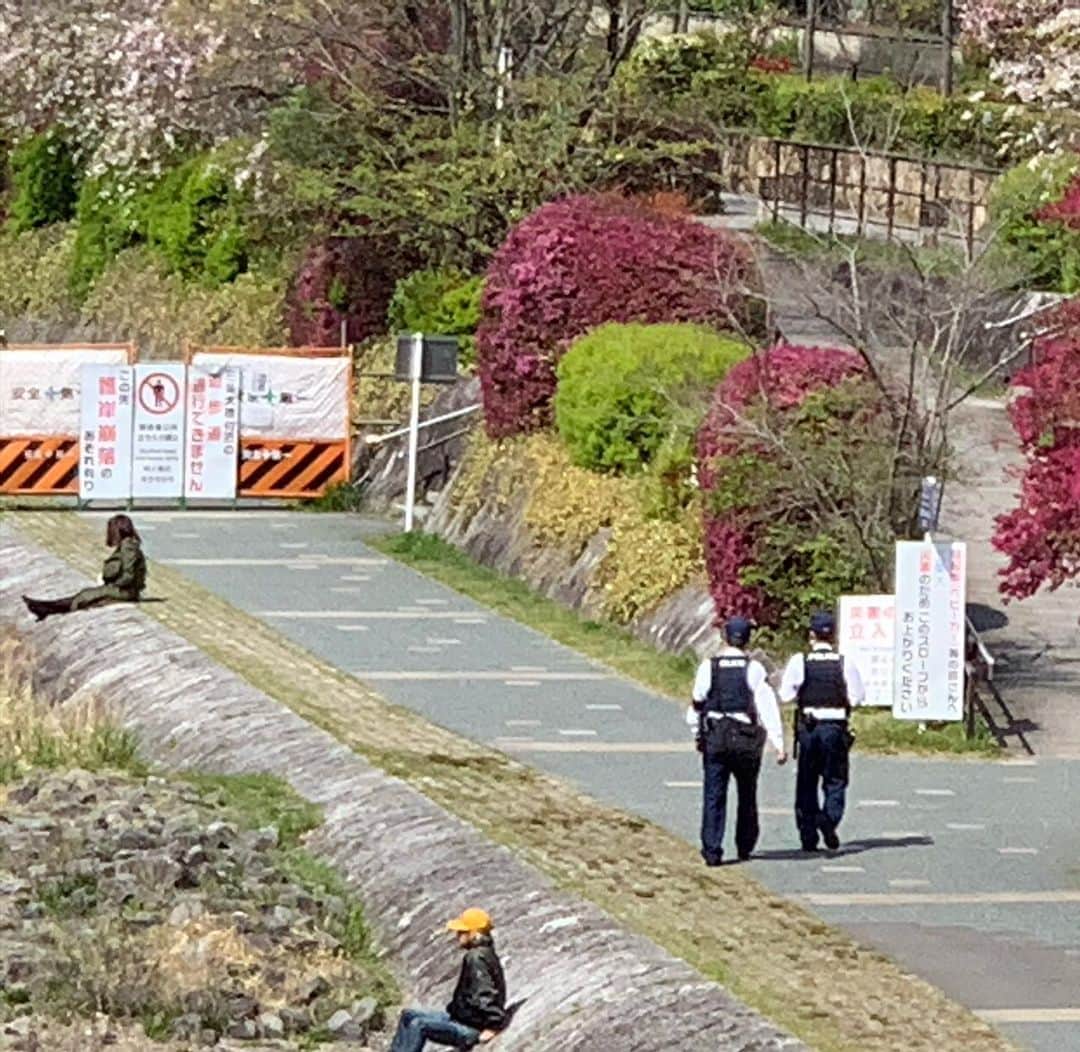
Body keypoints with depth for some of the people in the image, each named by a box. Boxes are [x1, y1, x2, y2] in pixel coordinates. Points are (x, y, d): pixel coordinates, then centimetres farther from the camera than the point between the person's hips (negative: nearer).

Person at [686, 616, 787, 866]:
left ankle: (712, 850, -9)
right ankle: (745, 847, 26)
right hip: (746, 742, 0)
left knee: (714, 797, 1)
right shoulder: (754, 669, -5)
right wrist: (779, 744, -9)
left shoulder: (708, 668, -2)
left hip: (715, 740, 0)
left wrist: (698, 735, 19)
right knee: (747, 796, 17)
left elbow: (697, 704, 3)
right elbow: (768, 707, -9)